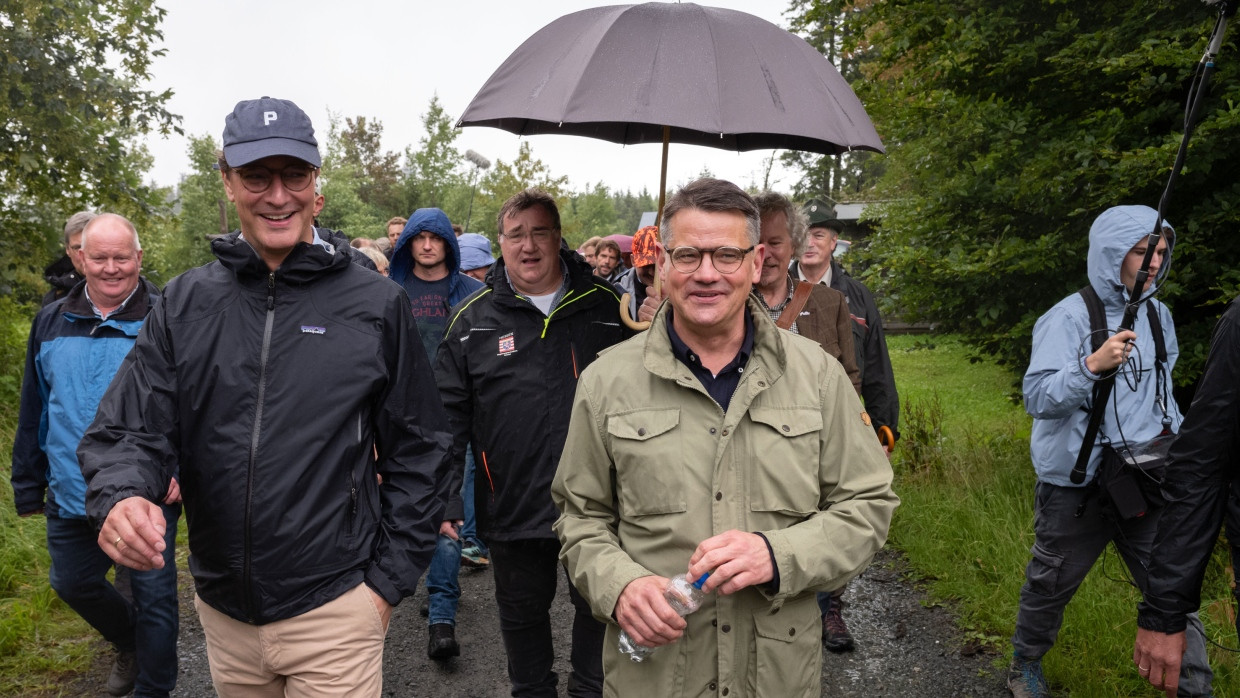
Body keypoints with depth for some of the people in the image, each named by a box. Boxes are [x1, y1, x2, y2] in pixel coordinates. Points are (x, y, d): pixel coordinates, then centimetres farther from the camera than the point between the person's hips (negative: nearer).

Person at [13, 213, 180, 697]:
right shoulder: (51, 322, 6)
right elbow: (33, 412, 12)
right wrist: (28, 486, 14)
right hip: (70, 495, 5)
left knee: (154, 596, 5)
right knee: (72, 584, 21)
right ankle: (130, 645, 48)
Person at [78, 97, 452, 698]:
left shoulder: (377, 304, -7)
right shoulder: (184, 304, 0)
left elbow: (419, 452, -4)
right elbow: (128, 431, 0)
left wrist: (389, 580, -6)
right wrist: (120, 497, -22)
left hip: (334, 610, -3)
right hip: (221, 609, 4)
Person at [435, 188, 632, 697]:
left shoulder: (605, 307, -1)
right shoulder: (474, 319, 0)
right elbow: (449, 416, 1)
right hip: (513, 507, 1)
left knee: (598, 606, 16)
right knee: (522, 613, 18)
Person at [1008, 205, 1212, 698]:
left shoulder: (1158, 315, 7)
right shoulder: (1069, 317, -13)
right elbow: (1036, 398, -22)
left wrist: (1173, 438, 8)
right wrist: (1093, 364, -34)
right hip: (1076, 485, -4)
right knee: (1051, 585, 12)